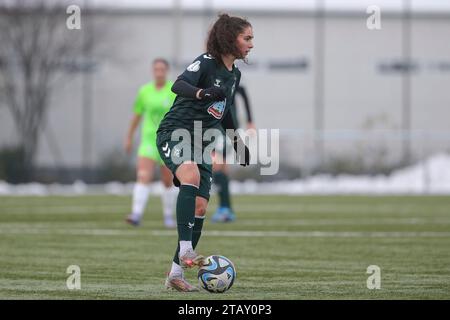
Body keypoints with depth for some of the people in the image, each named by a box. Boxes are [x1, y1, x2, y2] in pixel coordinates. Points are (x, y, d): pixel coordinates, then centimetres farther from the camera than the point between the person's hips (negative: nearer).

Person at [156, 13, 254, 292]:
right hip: (174, 135, -8)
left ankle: (176, 274, 7)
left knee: (200, 208, -1)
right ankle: (185, 250, -41)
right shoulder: (206, 62, -12)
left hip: (201, 143, 8)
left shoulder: (235, 74, 13)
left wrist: (237, 141, 28)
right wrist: (202, 93, -48)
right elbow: (179, 85, -29)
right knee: (191, 175, -37)